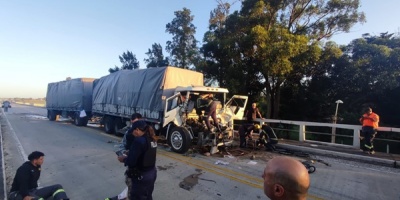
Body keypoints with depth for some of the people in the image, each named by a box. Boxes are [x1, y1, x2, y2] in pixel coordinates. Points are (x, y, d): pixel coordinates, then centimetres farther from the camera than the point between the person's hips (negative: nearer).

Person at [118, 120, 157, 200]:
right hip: (152, 173, 8)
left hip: (141, 176, -8)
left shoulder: (139, 141, -23)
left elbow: (131, 162, -23)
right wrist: (128, 156, 12)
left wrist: (124, 159, -3)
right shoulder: (152, 139, 2)